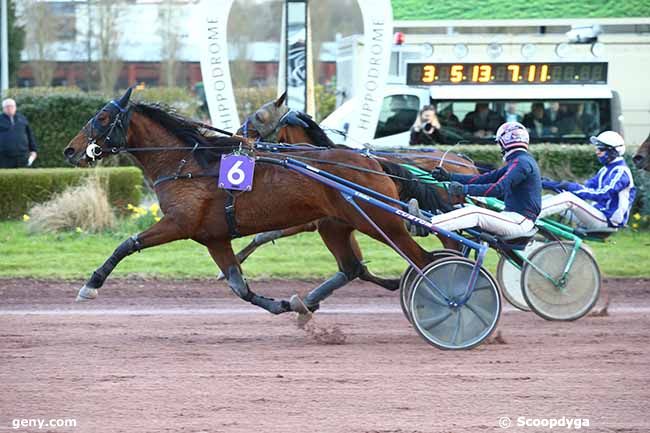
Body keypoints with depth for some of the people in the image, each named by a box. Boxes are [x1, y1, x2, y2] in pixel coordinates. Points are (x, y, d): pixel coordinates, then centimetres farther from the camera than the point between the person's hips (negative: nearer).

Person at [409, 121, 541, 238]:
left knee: (474, 213, -23)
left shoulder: (521, 162, -14)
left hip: (519, 222, -10)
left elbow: (499, 188, -26)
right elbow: (485, 178, 17)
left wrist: (466, 189, -25)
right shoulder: (522, 161, 20)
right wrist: (449, 177, 13)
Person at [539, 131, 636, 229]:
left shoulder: (621, 172, -13)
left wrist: (572, 187, -24)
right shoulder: (605, 170, 18)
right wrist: (557, 185, 4)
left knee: (568, 198, -28)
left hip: (606, 220, -10)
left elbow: (602, 195, -24)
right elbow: (587, 187, 15)